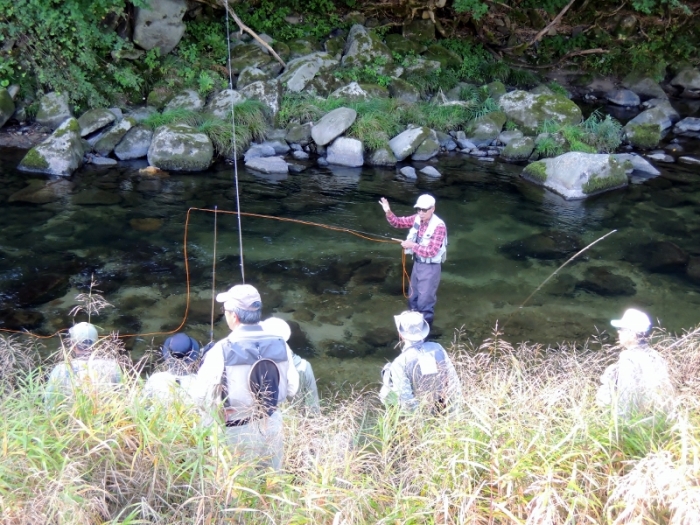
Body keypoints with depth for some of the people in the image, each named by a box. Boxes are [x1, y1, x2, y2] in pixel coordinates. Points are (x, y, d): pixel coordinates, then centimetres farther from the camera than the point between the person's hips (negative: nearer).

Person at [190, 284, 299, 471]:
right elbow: (292, 388, 1)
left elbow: (201, 396, -15)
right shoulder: (280, 345, -9)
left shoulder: (222, 351, -21)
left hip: (238, 432, -3)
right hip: (272, 426, 3)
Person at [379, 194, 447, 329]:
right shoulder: (417, 218, -4)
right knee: (413, 297, 22)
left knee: (425, 300, 0)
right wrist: (388, 212, -14)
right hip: (417, 263, 8)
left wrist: (412, 245, -24)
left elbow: (431, 251, -27)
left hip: (430, 267, -8)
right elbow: (398, 222, 5)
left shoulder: (439, 226, -25)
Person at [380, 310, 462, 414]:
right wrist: (452, 408, 6)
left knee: (388, 369, 13)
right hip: (444, 408, 4)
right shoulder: (438, 348, -12)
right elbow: (454, 382, -6)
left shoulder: (400, 363, -24)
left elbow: (408, 402, -26)